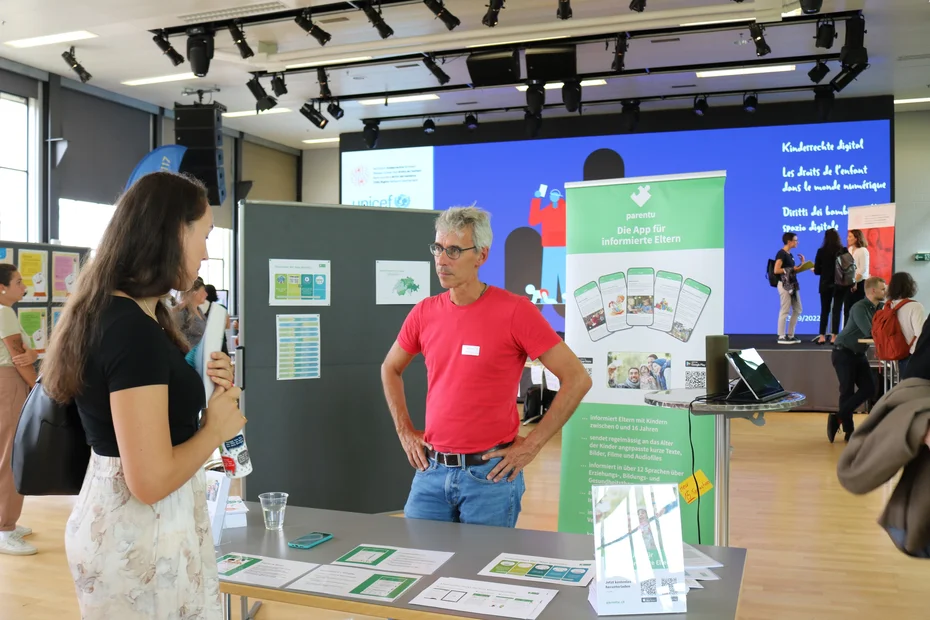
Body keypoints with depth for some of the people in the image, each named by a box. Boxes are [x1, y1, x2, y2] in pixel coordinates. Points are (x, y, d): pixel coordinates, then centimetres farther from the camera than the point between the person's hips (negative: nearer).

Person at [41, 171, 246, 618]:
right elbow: (151, 479, -27)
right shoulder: (134, 329, -24)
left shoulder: (113, 312, 6)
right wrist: (216, 427, -12)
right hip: (141, 532, -10)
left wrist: (202, 387, 5)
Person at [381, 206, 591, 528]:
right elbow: (390, 369, 20)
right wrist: (405, 431, 11)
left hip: (491, 473, -4)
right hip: (431, 470, 4)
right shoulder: (425, 313, 2)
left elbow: (577, 378, -12)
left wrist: (532, 444, -10)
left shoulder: (515, 311, -13)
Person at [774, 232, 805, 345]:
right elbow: (776, 270, -20)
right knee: (785, 311, -7)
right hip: (784, 285, -10)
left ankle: (790, 335, 17)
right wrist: (791, 269, -16)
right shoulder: (781, 253, -11)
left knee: (797, 310, 11)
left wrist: (802, 263, 9)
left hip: (793, 284, 10)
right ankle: (781, 337, -2)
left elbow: (792, 271, 16)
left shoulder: (790, 254, 16)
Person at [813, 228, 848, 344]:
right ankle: (834, 337, 1)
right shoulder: (844, 251, -5)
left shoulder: (821, 251, -6)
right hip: (840, 285, 0)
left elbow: (817, 271, -3)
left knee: (824, 310, 9)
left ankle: (822, 337, 8)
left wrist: (819, 270, 20)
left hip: (826, 285, 0)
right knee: (837, 310, 4)